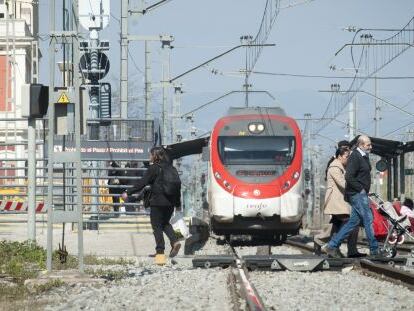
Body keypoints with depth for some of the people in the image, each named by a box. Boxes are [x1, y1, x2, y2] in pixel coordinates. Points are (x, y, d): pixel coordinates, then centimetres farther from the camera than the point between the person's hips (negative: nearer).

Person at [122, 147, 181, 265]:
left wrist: (128, 192, -7)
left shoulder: (154, 168, -10)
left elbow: (142, 183, -12)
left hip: (158, 202, -6)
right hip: (170, 202, 6)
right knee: (165, 223, 22)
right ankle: (174, 241, 1)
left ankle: (160, 252, -1)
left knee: (157, 226, 2)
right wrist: (178, 202, 21)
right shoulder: (171, 167, 9)